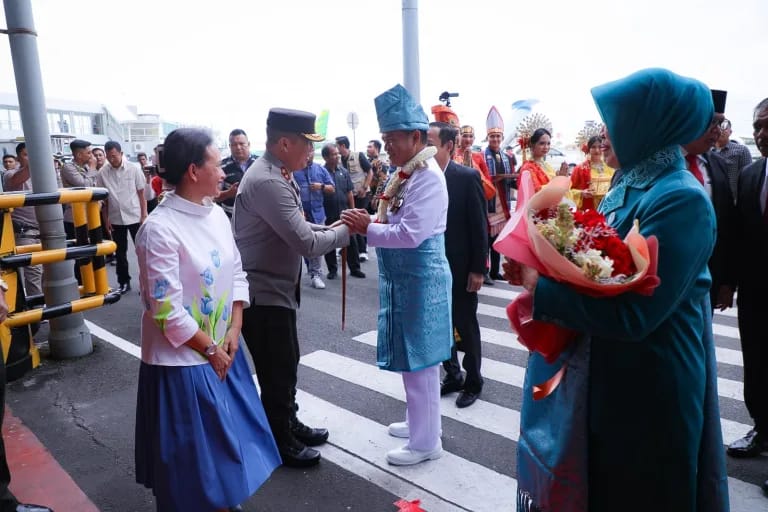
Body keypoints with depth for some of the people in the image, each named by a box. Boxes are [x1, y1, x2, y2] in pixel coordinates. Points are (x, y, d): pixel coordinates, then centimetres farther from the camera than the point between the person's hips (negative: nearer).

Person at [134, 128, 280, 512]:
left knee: (229, 437, 21)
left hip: (224, 351, 7)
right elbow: (167, 310, -21)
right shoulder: (160, 229, -21)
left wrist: (234, 331, -4)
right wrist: (210, 351, -11)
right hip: (182, 360, -7)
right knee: (192, 451, 11)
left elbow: (237, 275, 7)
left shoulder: (216, 215, 2)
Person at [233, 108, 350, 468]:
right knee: (277, 370, 6)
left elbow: (297, 229, 14)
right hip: (263, 293, -10)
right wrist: (345, 231, -12)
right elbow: (307, 243, -28)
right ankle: (280, 443, 26)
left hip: (274, 288, 10)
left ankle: (289, 425, 41)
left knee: (285, 365, 22)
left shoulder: (276, 175, 8)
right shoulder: (267, 182, -25)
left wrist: (333, 227, 0)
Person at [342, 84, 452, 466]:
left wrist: (367, 228, -19)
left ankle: (426, 442, 19)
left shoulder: (428, 176, -18)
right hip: (403, 278, 9)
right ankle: (419, 421, 38)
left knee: (419, 361, 2)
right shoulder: (405, 173, 11)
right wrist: (369, 221, -2)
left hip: (420, 279, -9)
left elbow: (410, 234, -26)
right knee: (412, 358, 20)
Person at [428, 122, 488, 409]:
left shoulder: (467, 177, -12)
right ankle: (452, 375, 33)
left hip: (460, 268, -4)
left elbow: (479, 226, -11)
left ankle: (473, 382, 27)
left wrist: (478, 269, -13)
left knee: (466, 326, 9)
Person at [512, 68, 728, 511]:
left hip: (650, 393, -8)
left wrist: (542, 286, -21)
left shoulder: (682, 200, -22)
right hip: (603, 379, 8)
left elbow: (632, 312, -27)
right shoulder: (630, 189, 6)